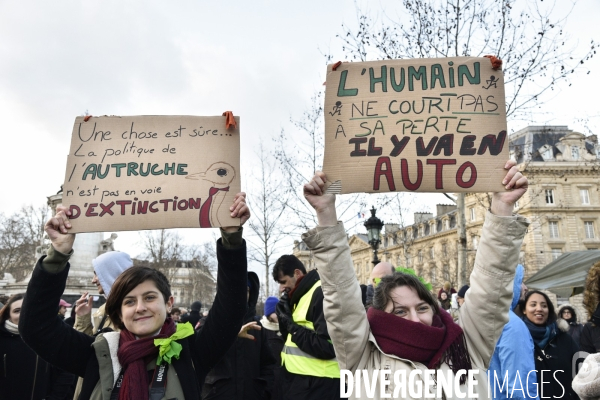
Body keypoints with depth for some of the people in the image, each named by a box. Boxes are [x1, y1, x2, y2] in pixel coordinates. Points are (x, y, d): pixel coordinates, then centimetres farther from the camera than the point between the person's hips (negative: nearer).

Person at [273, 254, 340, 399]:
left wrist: (292, 327, -16)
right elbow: (289, 336, 14)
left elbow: (327, 346, -24)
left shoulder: (321, 294, -17)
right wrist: (284, 317, -3)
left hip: (317, 384, -8)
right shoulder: (301, 296, 11)